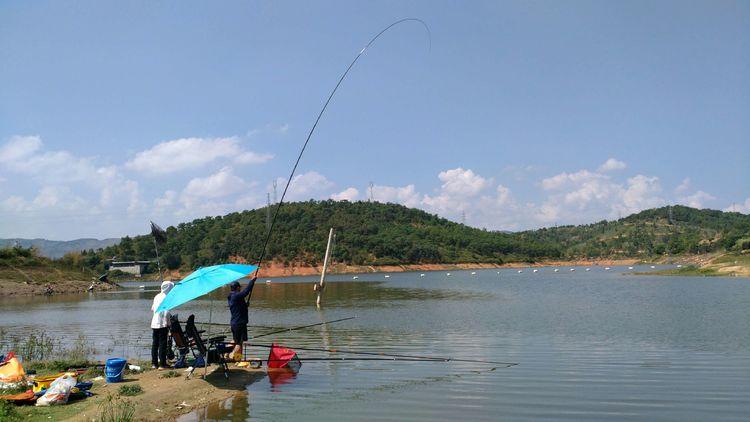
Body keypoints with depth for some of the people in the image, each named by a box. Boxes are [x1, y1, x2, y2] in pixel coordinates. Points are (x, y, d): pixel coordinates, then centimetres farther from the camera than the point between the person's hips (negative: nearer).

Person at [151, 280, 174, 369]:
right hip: (162, 324, -7)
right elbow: (167, 313, -18)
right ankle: (162, 364, 1)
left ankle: (154, 363, 18)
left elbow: (152, 309, 19)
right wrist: (168, 323, -9)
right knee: (162, 344, -2)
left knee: (155, 343, 12)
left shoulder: (157, 297, 10)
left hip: (154, 323, 7)